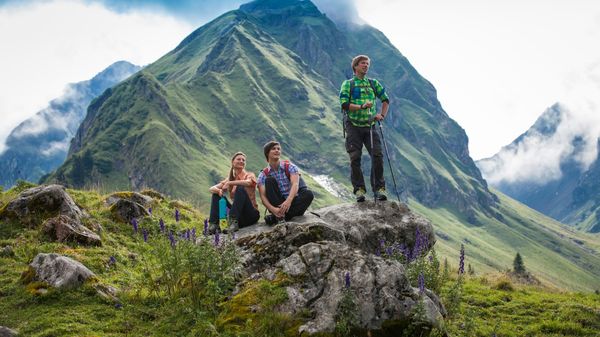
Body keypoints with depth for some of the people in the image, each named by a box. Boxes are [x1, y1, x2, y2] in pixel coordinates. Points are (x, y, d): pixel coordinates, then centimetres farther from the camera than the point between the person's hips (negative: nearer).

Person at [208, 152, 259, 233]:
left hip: (251, 214, -4)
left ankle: (234, 222, -36)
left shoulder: (249, 175, 2)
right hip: (237, 214, 4)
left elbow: (248, 182, -25)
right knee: (217, 194, -4)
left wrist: (230, 183, -25)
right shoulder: (230, 179, 14)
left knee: (240, 188, -26)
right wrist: (218, 190, -19)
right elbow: (211, 189, 4)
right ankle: (213, 224, -17)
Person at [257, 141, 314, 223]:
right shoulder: (263, 175, 2)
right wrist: (273, 209, -32)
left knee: (309, 194, -28)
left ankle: (275, 217, -34)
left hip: (292, 202, 0)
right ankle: (280, 215, -32)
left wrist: (288, 201, -39)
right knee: (270, 180, -18)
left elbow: (295, 185, -18)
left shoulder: (290, 167, 0)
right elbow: (263, 196, -10)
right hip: (277, 205, 0)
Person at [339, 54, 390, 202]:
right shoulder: (348, 84, 5)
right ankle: (359, 189, 0)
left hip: (370, 125, 2)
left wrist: (382, 115, 6)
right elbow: (344, 104, -7)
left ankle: (379, 188, -5)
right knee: (355, 158, -6)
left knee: (377, 155, -10)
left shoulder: (374, 83, 15)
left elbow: (385, 100, 22)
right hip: (353, 125, -2)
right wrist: (361, 107, -20)